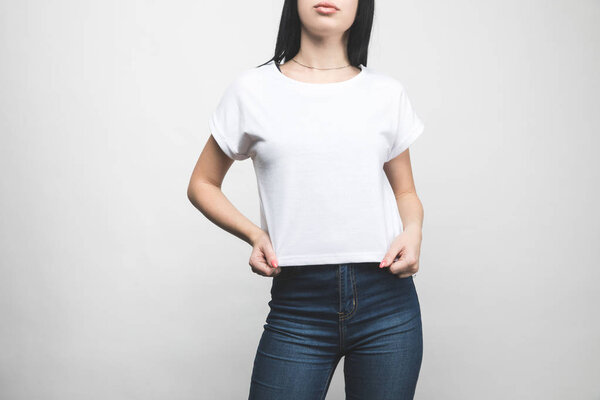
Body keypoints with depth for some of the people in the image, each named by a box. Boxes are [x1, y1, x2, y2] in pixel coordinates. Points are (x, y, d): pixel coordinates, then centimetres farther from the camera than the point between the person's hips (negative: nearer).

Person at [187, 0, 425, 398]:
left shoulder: (387, 93, 8)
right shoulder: (252, 90, 4)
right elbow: (202, 185, 12)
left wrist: (413, 231, -5)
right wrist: (253, 234, -6)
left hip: (388, 301, 2)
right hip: (298, 305, -1)